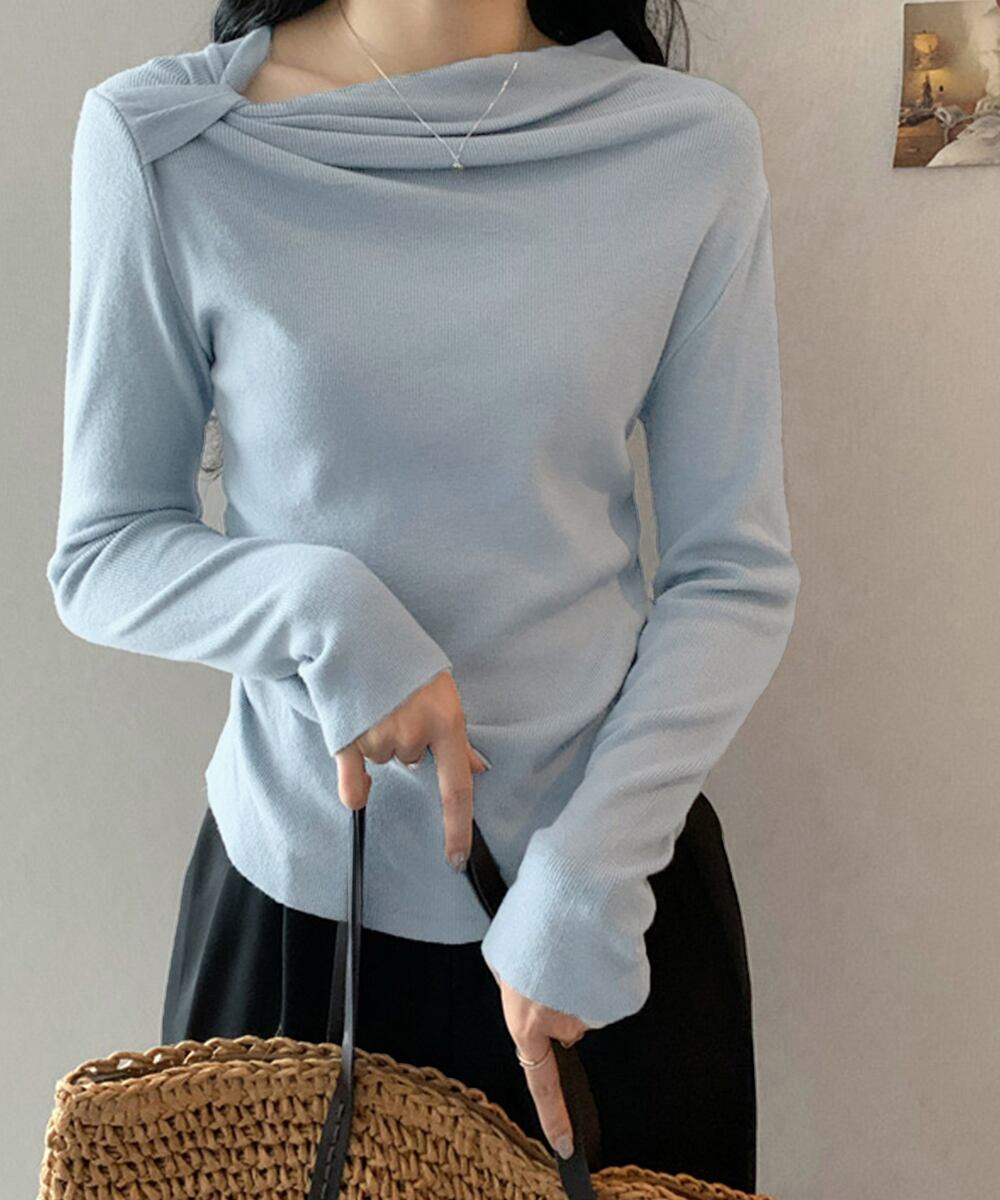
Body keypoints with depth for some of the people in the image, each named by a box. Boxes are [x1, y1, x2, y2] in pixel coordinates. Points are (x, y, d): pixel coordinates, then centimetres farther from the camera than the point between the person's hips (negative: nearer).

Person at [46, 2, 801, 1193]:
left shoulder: (690, 143, -7)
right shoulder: (161, 137, -8)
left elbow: (737, 573, -4)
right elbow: (100, 557, -2)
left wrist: (587, 874, -12)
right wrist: (320, 607, -21)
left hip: (618, 883, 1)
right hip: (297, 890, 0)